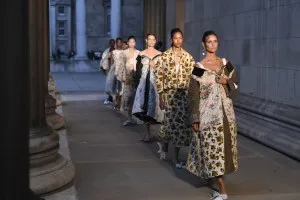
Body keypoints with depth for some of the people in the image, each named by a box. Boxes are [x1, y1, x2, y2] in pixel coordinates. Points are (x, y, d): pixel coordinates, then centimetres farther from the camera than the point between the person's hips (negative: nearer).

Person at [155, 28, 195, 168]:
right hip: (169, 93, -3)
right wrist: (161, 96, -6)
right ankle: (163, 142, 26)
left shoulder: (188, 57, 5)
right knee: (172, 122, -7)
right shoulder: (164, 56, -2)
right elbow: (159, 76, -3)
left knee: (182, 123, 2)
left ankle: (176, 157, 14)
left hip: (184, 94, 3)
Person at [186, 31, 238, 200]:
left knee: (224, 145, 11)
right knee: (213, 147, -5)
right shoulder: (199, 67, -6)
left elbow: (235, 84, 15)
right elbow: (193, 94, -7)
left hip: (225, 111, 5)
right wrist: (195, 118, -10)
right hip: (209, 113, -5)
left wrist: (227, 82, -8)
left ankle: (214, 174, 34)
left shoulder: (225, 63, 7)